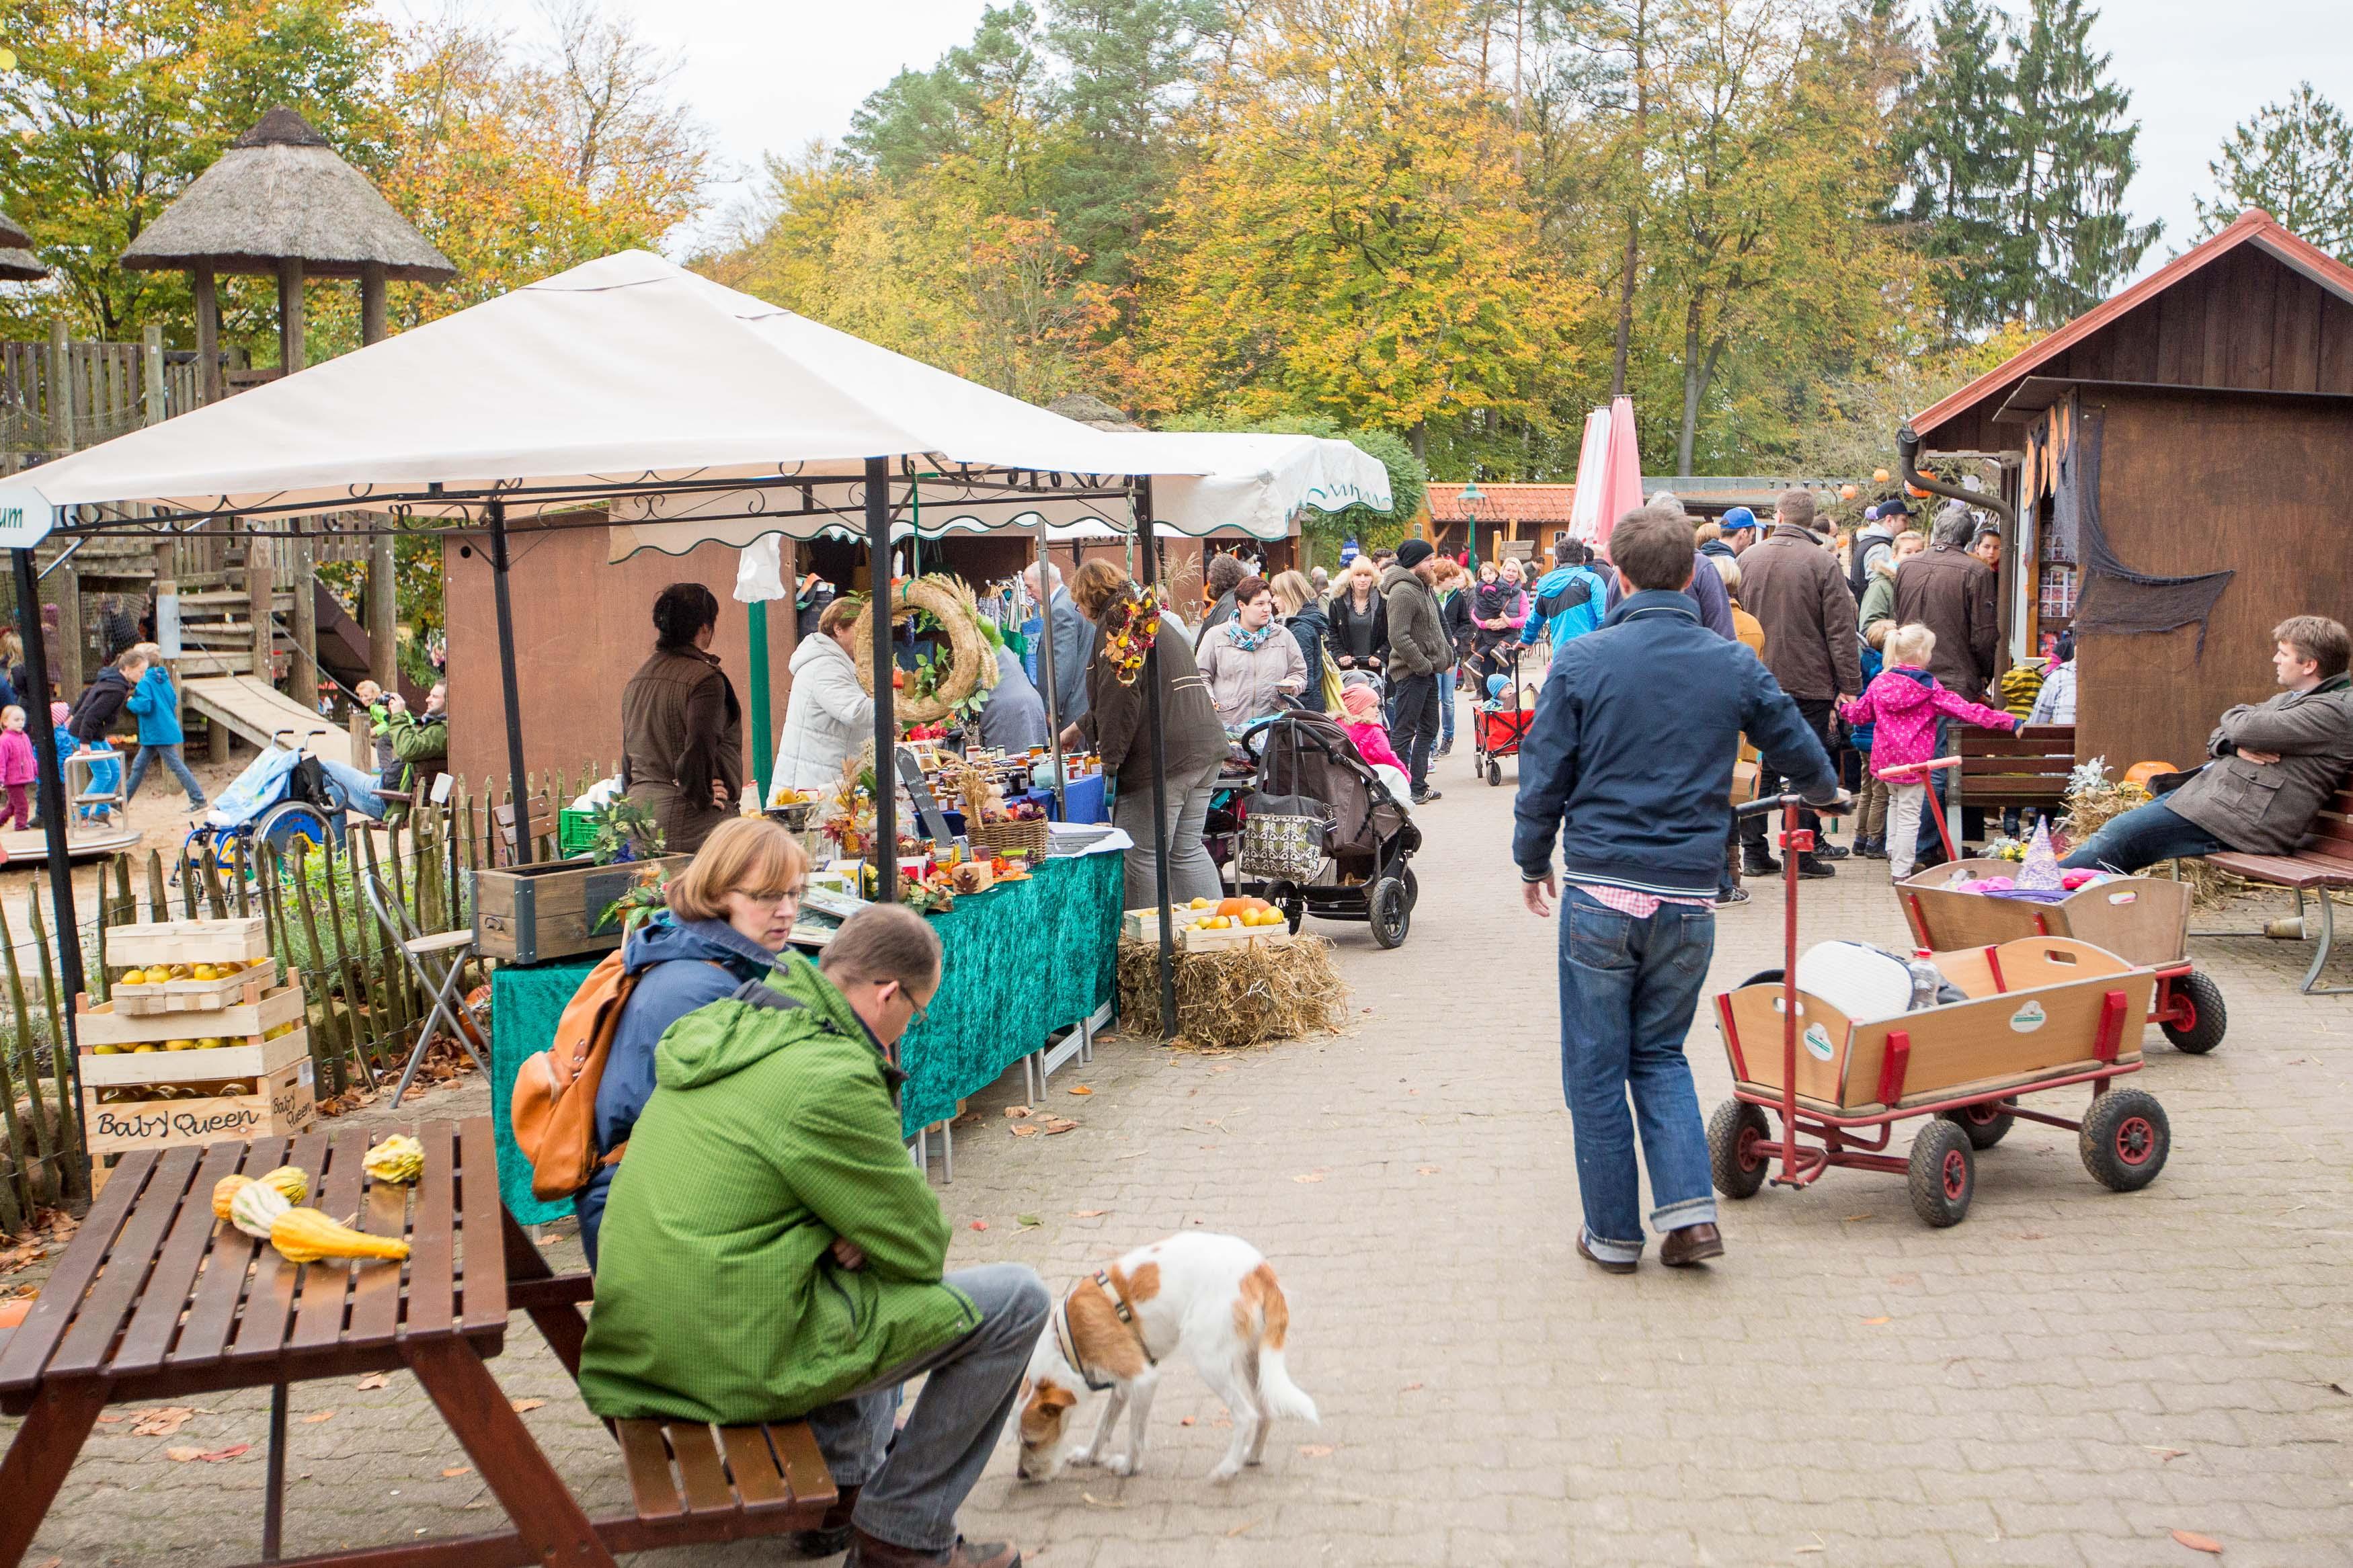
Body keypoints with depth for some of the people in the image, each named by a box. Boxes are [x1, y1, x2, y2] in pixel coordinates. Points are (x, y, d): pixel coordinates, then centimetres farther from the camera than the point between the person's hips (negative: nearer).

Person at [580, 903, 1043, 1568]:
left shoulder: (727, 1023, 7)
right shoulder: (829, 1080, -21)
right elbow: (920, 1250, -11)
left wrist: (848, 1232, 3)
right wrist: (861, 1237, 8)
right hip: (743, 1359, -9)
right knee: (1017, 1299, 0)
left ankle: (843, 1490, 33)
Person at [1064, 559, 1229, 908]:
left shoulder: (1115, 625, -6)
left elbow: (1119, 699, -18)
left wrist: (1109, 759, -15)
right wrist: (1080, 728, 46)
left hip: (1161, 758, -10)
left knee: (1144, 859, -2)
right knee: (1188, 851, 14)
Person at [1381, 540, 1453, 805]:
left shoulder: (1424, 588, 16)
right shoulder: (1403, 592, -17)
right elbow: (1399, 637, -24)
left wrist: (1447, 656, 14)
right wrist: (1423, 665, -21)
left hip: (1428, 671, 11)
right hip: (1411, 673, -11)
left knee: (1428, 729, 15)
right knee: (1404, 732, -6)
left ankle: (1418, 787, 22)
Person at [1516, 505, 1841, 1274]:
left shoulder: (1582, 661, -6)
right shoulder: (1735, 665, 2)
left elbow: (1545, 775, -2)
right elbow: (1795, 744, 17)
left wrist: (1533, 863, 14)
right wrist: (1824, 788, 39)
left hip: (1601, 893, -3)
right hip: (1689, 899, 3)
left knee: (1595, 1068, 9)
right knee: (1660, 1054, 20)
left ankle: (1613, 1233, 17)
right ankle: (1689, 1211, 8)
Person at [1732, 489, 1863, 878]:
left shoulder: (1748, 559, 4)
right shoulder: (1823, 562, -10)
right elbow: (1840, 630, -9)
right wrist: (1849, 683, -4)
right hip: (1810, 683, -4)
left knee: (1761, 766, 10)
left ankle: (1755, 852, 11)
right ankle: (1800, 855, 2)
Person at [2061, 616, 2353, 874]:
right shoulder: (2286, 700, 21)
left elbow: (2246, 728, -22)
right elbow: (2216, 740, 18)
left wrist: (2236, 715, 3)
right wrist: (2237, 746, -7)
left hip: (2242, 817, -10)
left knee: (2119, 837, -13)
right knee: (2116, 831, 8)